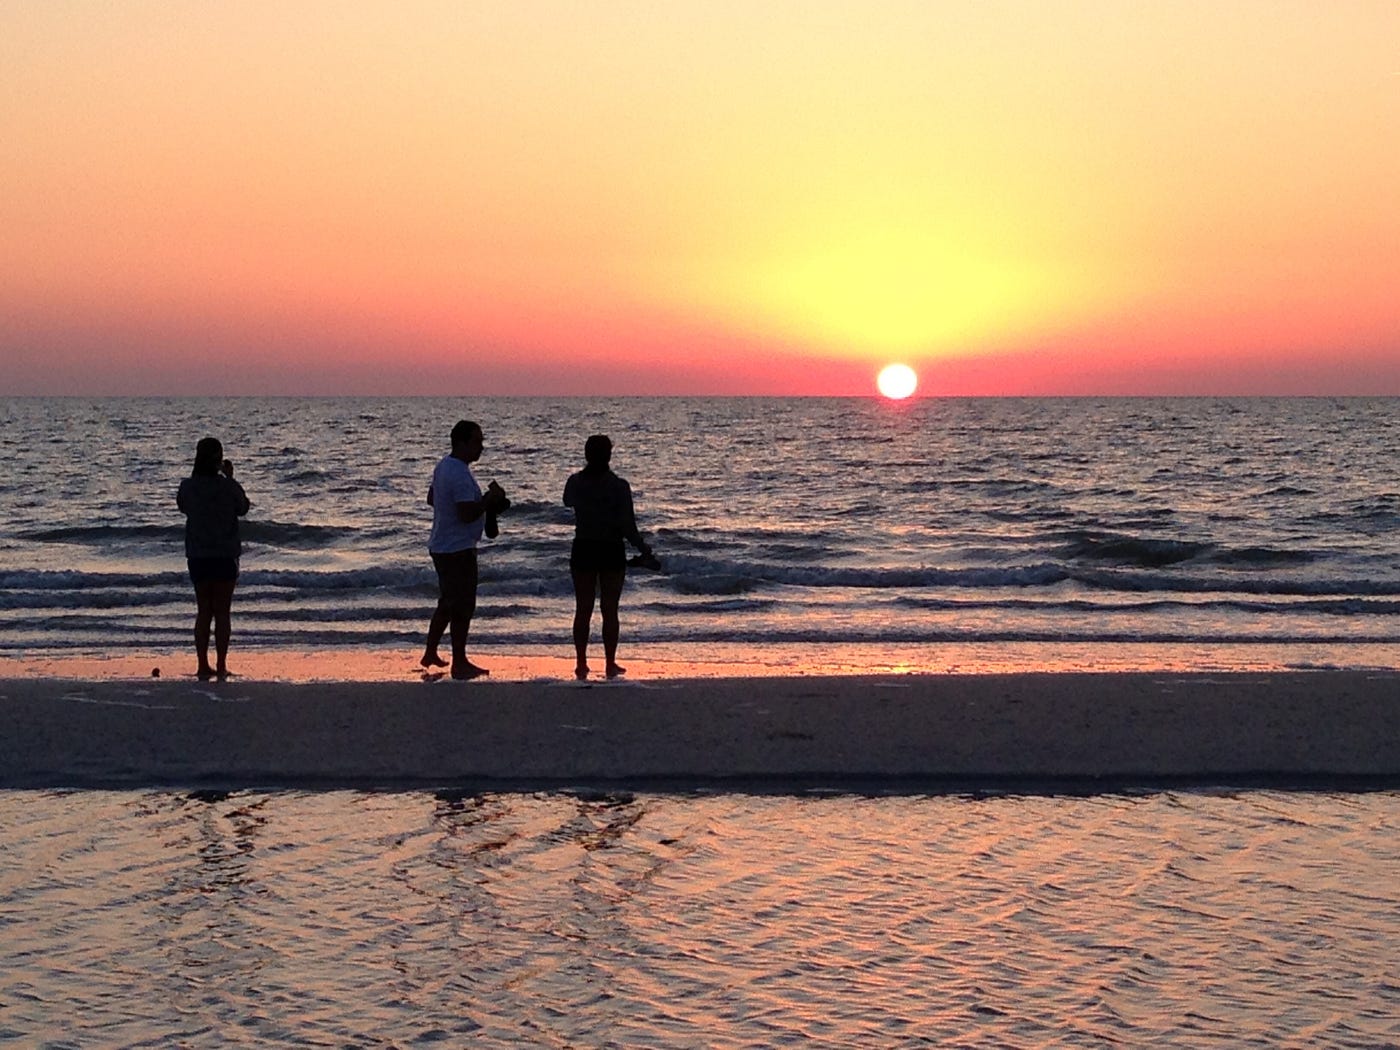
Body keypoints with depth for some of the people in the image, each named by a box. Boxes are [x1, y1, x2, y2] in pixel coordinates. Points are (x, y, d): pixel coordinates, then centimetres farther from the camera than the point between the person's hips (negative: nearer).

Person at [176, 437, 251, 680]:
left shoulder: (188, 486, -6)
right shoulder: (228, 486, -12)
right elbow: (243, 508, 5)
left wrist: (197, 476, 13)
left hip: (197, 555, 2)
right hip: (224, 555, -2)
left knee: (203, 611, 11)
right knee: (222, 612, 5)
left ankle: (203, 666, 8)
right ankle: (221, 666, 3)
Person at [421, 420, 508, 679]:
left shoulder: (444, 465, 9)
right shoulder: (460, 474, -23)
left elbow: (431, 499, 21)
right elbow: (467, 515, -30)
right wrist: (489, 500, -15)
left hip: (442, 546, 11)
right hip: (457, 549, -11)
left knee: (447, 603, 21)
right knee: (463, 607, -3)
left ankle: (430, 654, 29)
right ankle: (459, 663, 3)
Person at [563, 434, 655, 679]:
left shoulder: (575, 482, -4)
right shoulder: (619, 486, -14)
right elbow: (628, 527, -15)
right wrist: (645, 552, -4)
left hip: (583, 550, 3)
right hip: (611, 551, -2)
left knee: (583, 609, 9)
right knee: (610, 610, 6)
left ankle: (581, 664, 10)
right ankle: (611, 664, 9)